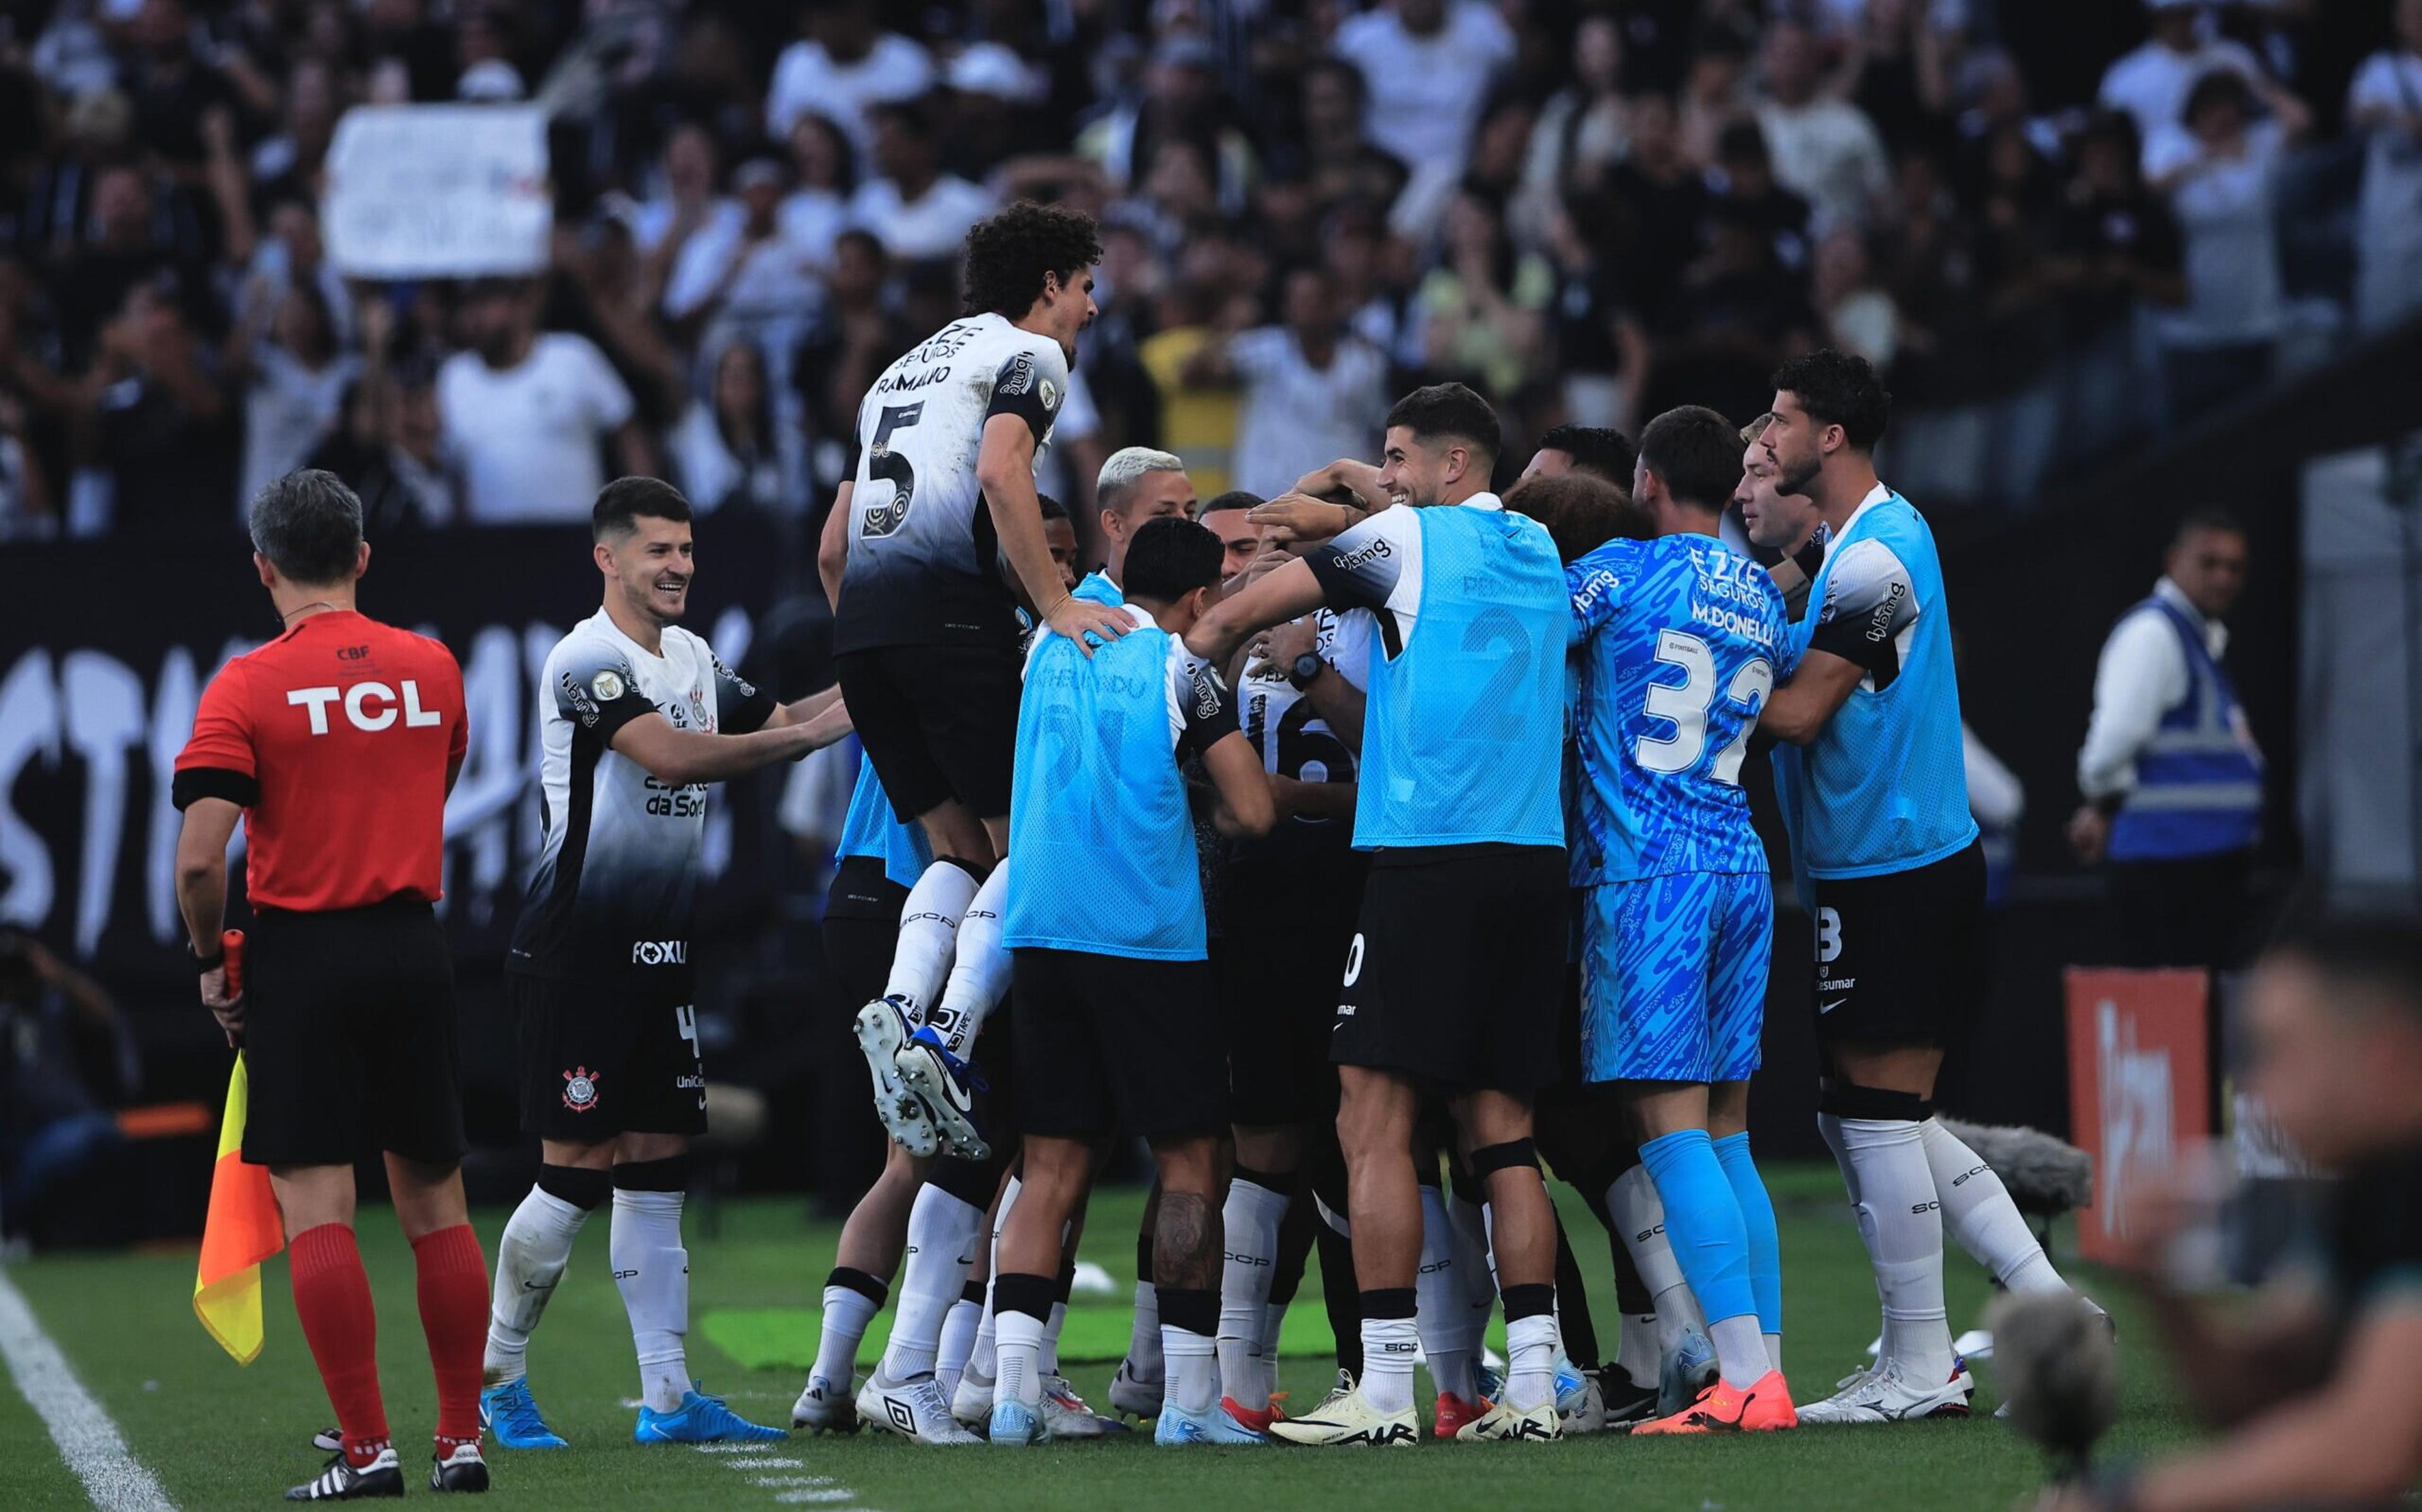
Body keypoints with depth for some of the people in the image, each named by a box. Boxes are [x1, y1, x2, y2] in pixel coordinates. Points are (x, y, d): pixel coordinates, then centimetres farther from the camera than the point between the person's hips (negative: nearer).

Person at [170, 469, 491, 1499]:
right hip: (412, 945, 4)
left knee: (317, 1210, -2)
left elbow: (199, 859, -16)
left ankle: (366, 1447, -8)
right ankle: (461, 1441, 14)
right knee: (434, 1202, 11)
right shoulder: (431, 667, 5)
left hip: (299, 955, -4)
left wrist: (212, 963, 0)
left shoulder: (247, 687, -9)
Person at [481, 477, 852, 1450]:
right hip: (575, 956, -8)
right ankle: (496, 1377, 10)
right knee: (577, 1172, -6)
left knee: (656, 1169, 6)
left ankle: (668, 1397, 6)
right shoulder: (586, 661, -15)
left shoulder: (694, 659, 13)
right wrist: (814, 731, -25)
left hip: (659, 957, 8)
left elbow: (775, 724, 20)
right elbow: (674, 755, -26)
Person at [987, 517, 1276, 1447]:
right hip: (1150, 940, -5)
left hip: (1041, 932, 5)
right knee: (1189, 1160, 3)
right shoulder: (1180, 671, -6)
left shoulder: (1050, 647, 10)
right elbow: (1253, 813, -7)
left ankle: (1014, 1389, -5)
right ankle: (1189, 1399, 1)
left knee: (1053, 1164, 6)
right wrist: (1219, 817, 13)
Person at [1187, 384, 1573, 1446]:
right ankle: (1531, 1386, 1)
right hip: (1534, 855, 7)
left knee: (1374, 1116, -6)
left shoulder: (1412, 539, -2)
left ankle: (1384, 1390, -11)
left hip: (1427, 855, -7)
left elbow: (1237, 614, 3)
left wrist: (1189, 661, 21)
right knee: (1498, 1126, 8)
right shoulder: (1541, 554, 17)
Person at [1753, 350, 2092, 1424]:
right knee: (1862, 1114, 13)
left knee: (1878, 1120, -5)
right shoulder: (1887, 527, 14)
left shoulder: (1872, 561, -17)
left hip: (1889, 875, -10)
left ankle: (1918, 1369, 0)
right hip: (1919, 856, 10)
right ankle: (2048, 1304, 12)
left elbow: (1799, 713, -16)